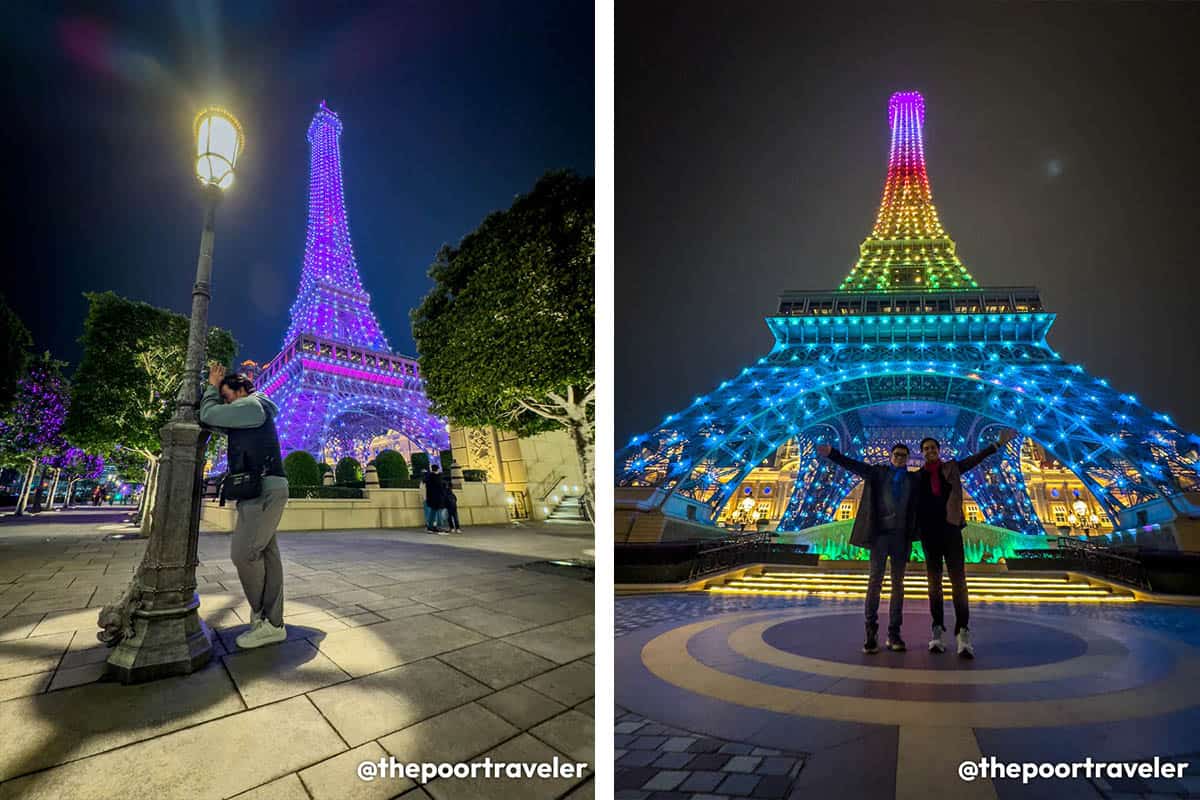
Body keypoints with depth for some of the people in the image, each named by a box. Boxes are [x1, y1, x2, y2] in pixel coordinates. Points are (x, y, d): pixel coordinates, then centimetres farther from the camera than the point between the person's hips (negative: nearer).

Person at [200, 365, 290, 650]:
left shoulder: (252, 406, -6)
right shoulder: (249, 416, 26)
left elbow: (209, 415, -6)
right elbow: (215, 423, 31)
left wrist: (213, 386, 9)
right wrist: (214, 388, 25)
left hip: (265, 489, -11)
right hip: (260, 490, 11)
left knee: (244, 553, -12)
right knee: (266, 554, 5)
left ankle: (262, 617, 0)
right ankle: (273, 624, 5)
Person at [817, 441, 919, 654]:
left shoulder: (914, 479, 14)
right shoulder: (878, 472, 9)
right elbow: (853, 465, 0)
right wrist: (831, 454, -11)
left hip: (901, 535, 2)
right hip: (880, 533, -2)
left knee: (898, 583, 4)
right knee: (875, 581, -5)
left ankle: (894, 635, 8)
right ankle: (871, 633, -4)